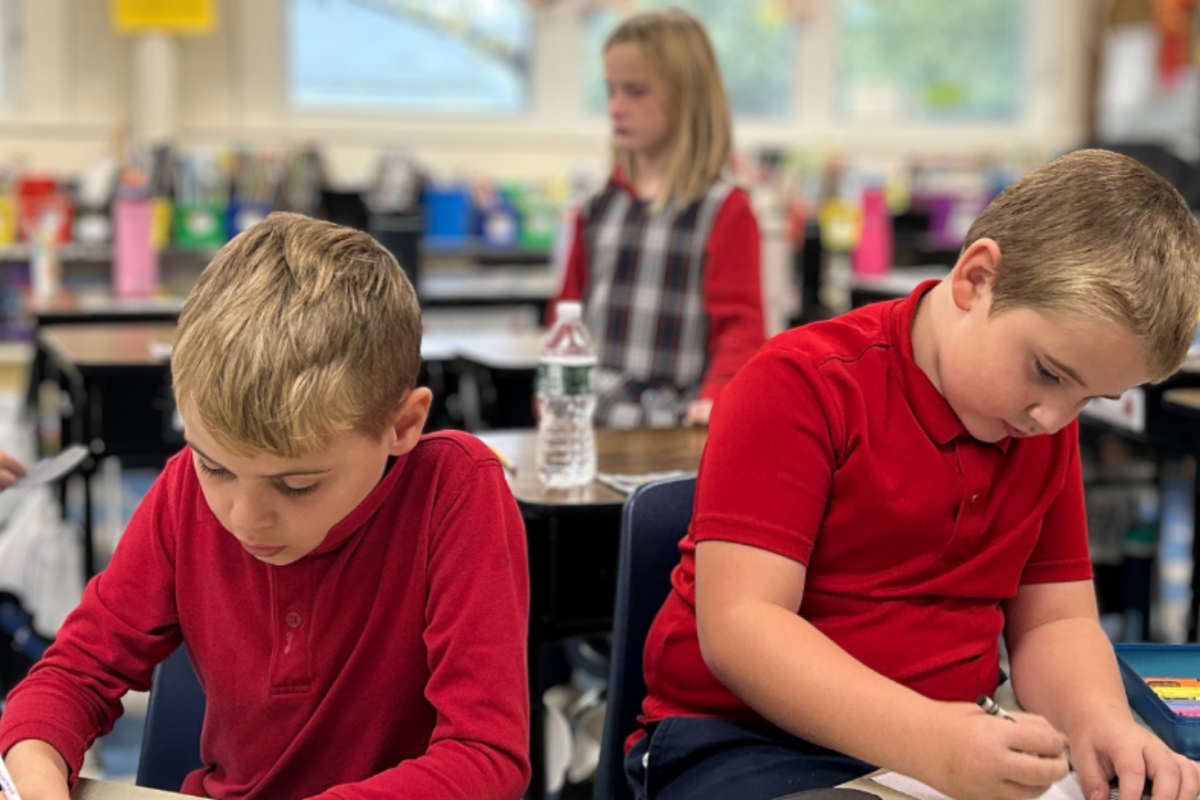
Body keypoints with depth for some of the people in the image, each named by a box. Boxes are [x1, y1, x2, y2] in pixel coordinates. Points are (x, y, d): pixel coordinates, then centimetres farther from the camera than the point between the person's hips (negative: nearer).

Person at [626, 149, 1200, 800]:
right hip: (742, 738, -5)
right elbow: (738, 625, -21)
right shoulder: (803, 384, -13)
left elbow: (1054, 619, 10)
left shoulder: (1046, 425, 8)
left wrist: (1098, 719, -13)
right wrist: (934, 745, -32)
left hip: (960, 743, 5)